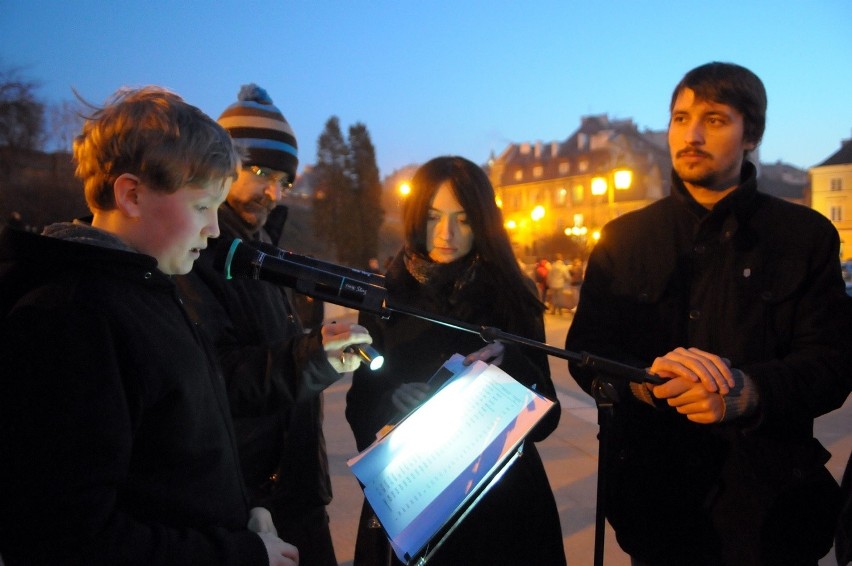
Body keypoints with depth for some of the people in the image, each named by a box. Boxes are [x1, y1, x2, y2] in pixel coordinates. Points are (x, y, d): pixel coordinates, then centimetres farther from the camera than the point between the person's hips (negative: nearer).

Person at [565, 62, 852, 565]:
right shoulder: (624, 239, 3)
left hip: (766, 502, 0)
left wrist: (747, 393, -27)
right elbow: (584, 352, -2)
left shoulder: (806, 235, 0)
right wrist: (644, 379, -24)